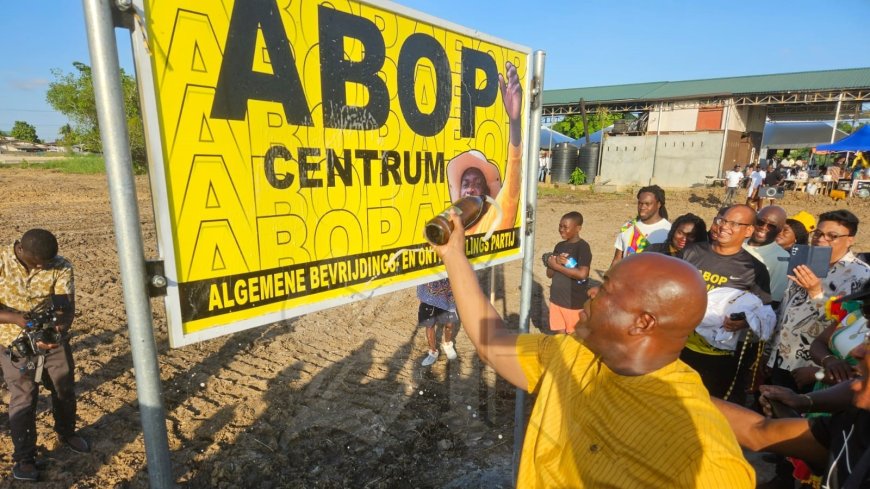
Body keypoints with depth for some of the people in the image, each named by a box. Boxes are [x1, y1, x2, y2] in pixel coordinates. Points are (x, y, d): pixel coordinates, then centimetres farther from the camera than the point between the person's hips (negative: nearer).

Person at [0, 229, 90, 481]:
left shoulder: (61, 267, -15)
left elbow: (67, 306, -21)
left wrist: (59, 328, -40)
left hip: (54, 341, 2)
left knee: (65, 390, 17)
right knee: (23, 399, 4)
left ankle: (66, 433, 42)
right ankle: (23, 457, 22)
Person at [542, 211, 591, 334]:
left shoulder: (582, 247, -14)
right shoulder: (559, 246, 6)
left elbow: (582, 274, -25)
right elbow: (549, 274, 7)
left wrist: (557, 266, -17)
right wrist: (556, 263, -15)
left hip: (574, 301, -6)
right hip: (556, 298, 6)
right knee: (559, 334, 15)